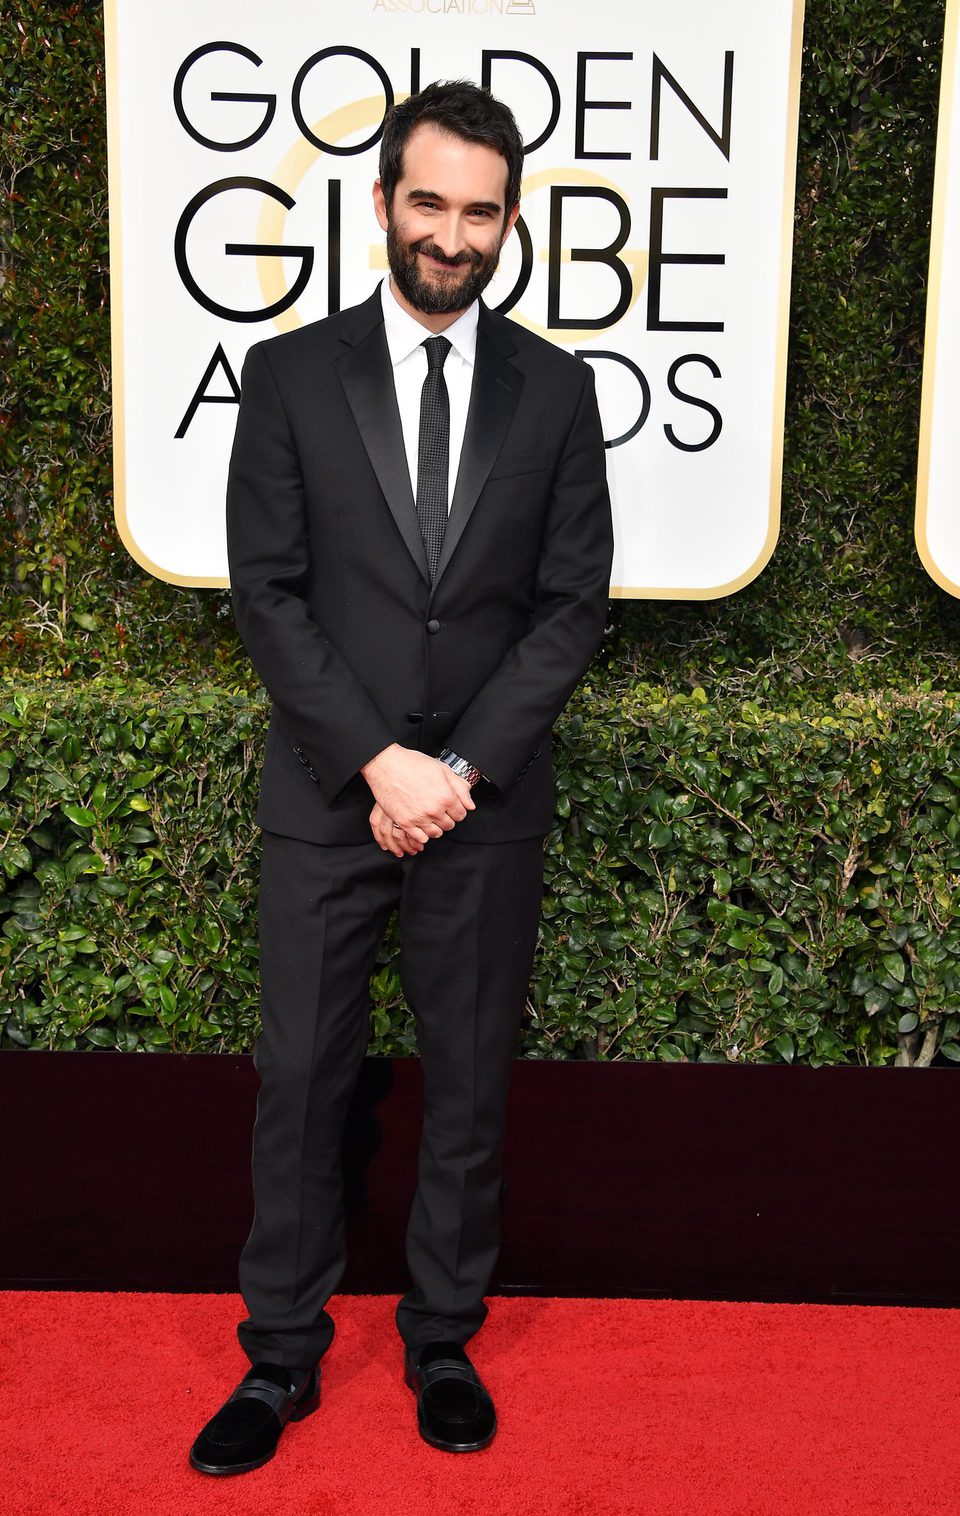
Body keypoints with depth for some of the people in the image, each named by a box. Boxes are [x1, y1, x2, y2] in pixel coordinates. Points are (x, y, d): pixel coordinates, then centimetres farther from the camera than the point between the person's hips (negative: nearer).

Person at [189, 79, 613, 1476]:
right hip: (326, 799, 0)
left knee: (470, 1084, 11)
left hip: (490, 805, 1)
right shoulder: (290, 375, 1)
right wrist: (380, 762, -14)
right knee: (300, 1078, 8)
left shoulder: (554, 390, 4)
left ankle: (445, 1342, 31)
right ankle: (282, 1356, 26)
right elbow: (267, 593, -4)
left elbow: (575, 602, 0)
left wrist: (462, 767, -11)